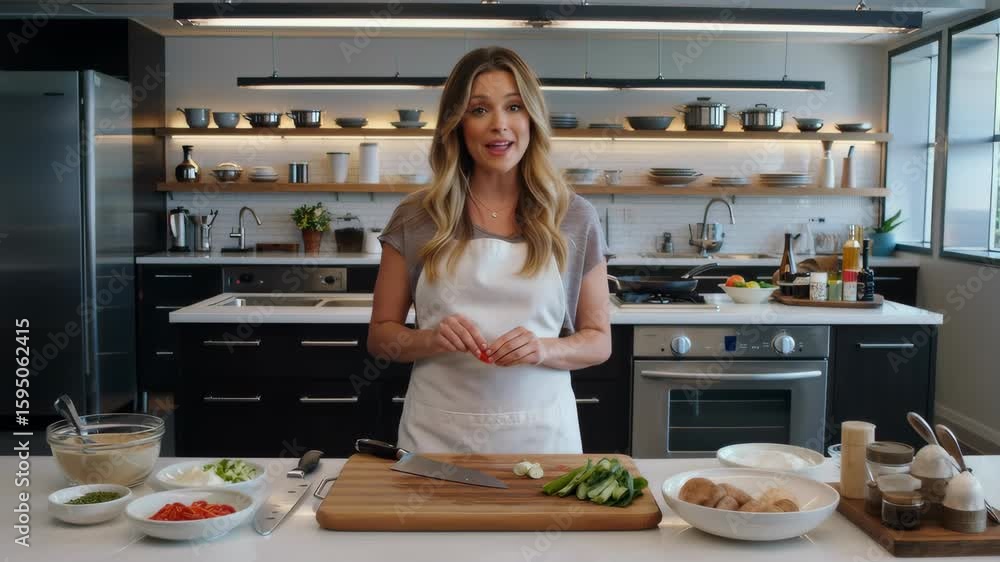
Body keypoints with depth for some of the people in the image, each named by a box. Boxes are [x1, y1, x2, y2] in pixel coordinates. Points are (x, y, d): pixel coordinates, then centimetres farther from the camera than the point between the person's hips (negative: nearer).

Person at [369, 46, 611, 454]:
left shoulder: (575, 218, -2)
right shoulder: (415, 218, -2)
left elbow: (598, 341, 3)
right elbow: (380, 335, 4)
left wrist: (544, 349, -17)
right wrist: (430, 340, -16)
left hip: (540, 431, 0)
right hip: (438, 433, 0)